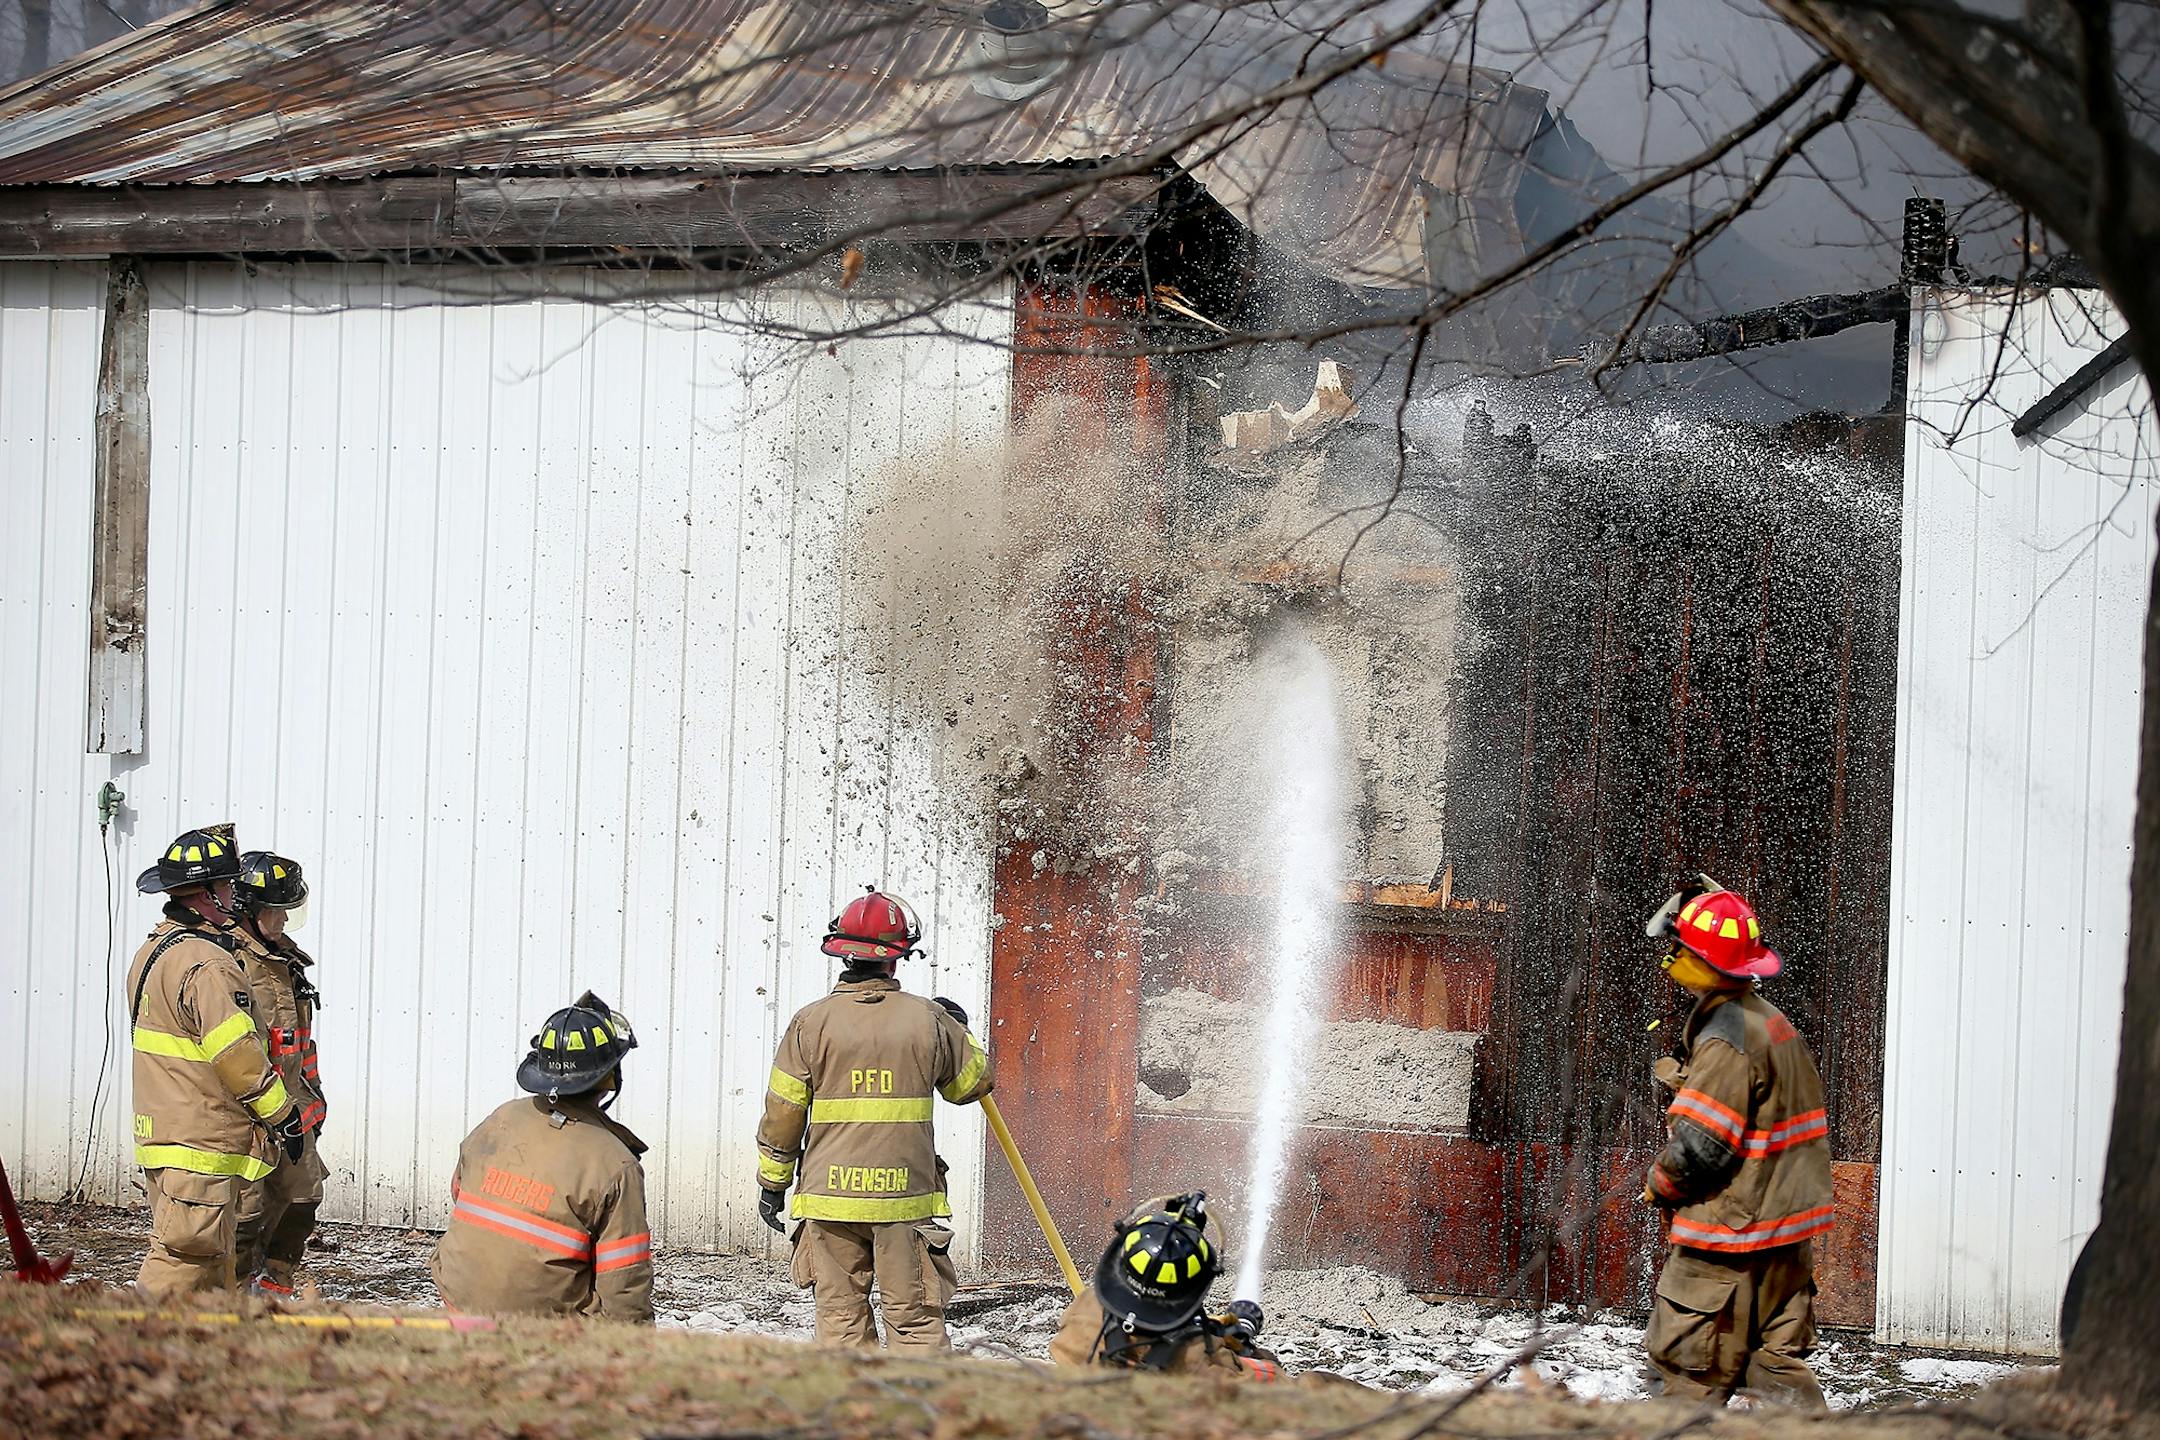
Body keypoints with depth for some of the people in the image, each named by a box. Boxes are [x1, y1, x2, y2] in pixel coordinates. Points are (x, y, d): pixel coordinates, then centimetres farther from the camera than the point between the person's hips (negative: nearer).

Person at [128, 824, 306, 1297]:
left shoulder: (152, 952, 15)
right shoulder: (207, 965, -18)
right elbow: (237, 1055, -20)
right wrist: (284, 1114, -8)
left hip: (159, 1132, 10)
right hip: (199, 1149, -10)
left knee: (212, 1258, 15)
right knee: (187, 1258, -9)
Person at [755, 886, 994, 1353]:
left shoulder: (811, 1022, -2)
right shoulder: (929, 1020, -2)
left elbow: (782, 1114, 1)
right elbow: (973, 1083, 13)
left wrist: (772, 1183, 12)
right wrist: (959, 1029, 30)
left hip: (828, 1196, 0)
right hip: (906, 1195, 0)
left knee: (840, 1315, 7)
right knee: (916, 1317, 4)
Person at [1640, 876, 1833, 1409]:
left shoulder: (1725, 1038, -19)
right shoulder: (1770, 1021, 11)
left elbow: (1700, 1145, -21)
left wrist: (1658, 1183, -3)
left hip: (1731, 1232, -9)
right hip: (1787, 1232, 9)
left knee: (1689, 1366, -1)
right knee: (1778, 1359, 11)